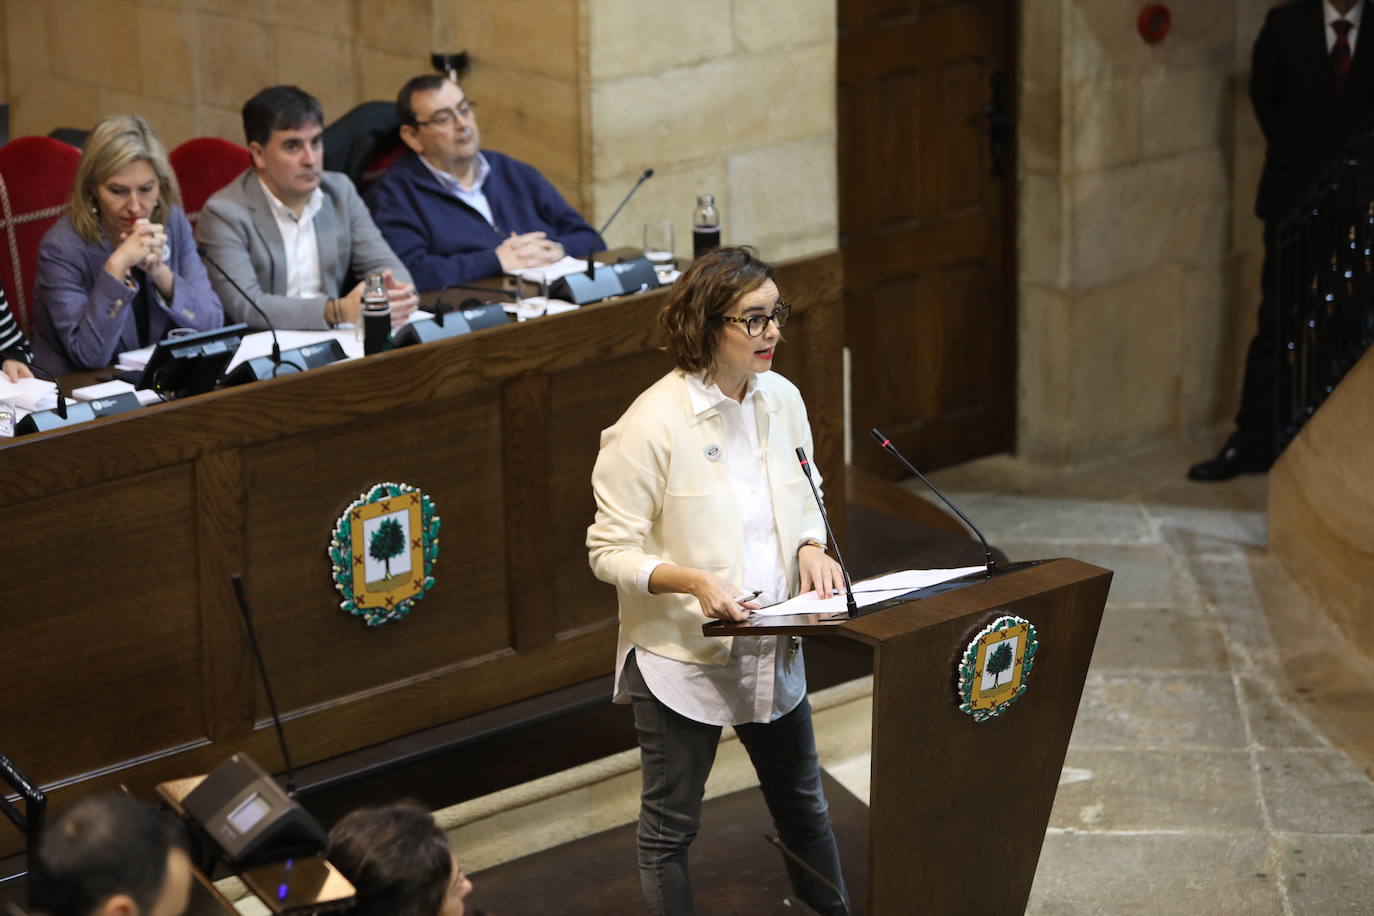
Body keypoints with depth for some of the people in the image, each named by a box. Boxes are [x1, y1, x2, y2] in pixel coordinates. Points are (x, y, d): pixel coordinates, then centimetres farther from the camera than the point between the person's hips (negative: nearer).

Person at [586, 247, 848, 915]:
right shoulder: (653, 423, -19)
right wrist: (693, 582, -30)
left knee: (802, 803, 21)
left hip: (771, 651, 6)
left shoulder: (782, 398, 0)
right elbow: (610, 551, -16)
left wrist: (811, 547, -7)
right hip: (681, 655, -6)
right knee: (670, 826, 7)